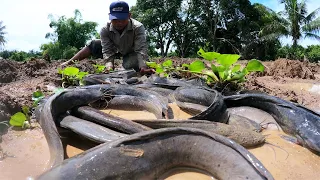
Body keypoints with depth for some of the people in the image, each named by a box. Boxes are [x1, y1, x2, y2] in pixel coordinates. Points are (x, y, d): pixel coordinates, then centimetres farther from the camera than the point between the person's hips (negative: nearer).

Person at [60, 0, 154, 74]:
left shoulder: (138, 27, -35)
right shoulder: (105, 30, -27)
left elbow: (141, 49, -43)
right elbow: (107, 51, -32)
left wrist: (144, 68, -61)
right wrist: (109, 64, -54)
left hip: (132, 52, -3)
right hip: (115, 48, 3)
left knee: (129, 67, -34)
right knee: (93, 45, -10)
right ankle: (69, 63, -2)